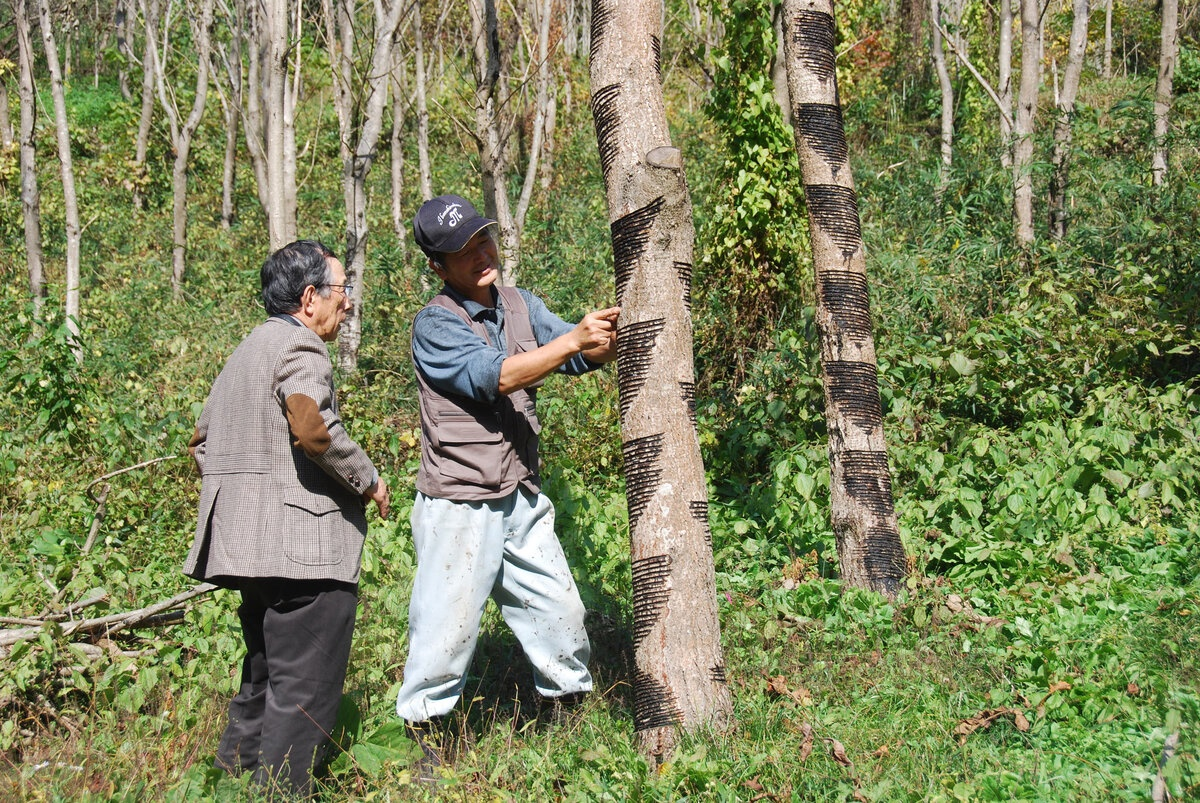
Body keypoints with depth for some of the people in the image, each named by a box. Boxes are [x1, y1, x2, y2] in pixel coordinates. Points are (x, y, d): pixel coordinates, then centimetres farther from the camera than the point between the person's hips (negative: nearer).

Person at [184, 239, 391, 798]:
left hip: (250, 542, 10)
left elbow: (202, 439, 27)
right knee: (305, 693, -5)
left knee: (264, 678, 21)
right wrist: (368, 481, -12)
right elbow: (312, 429, -26)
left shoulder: (248, 349, 21)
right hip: (303, 543, -10)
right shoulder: (300, 346, -9)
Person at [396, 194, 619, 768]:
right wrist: (574, 339, -31)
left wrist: (617, 331, -15)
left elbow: (583, 356, 5)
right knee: (447, 629, -2)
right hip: (459, 509, -6)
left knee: (559, 612, 13)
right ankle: (422, 734, 14)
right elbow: (496, 376, -25)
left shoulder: (520, 305, 9)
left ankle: (571, 708, 31)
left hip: (523, 503, 6)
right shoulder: (435, 324, -12)